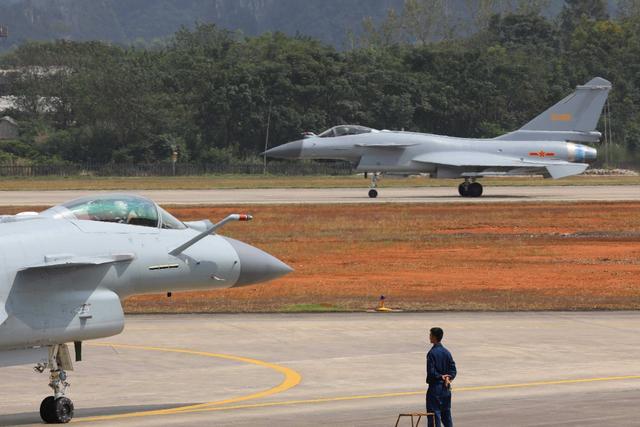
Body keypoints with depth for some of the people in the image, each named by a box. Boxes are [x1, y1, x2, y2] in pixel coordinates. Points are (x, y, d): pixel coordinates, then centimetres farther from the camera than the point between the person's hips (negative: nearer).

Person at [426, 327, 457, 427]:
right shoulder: (447, 352, 7)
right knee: (446, 413, 13)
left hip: (435, 386, -7)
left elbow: (431, 372, -19)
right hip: (446, 388, 7)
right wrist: (448, 378, -10)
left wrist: (441, 377, -5)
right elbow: (453, 370, 4)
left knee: (434, 414, -4)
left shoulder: (432, 353, -14)